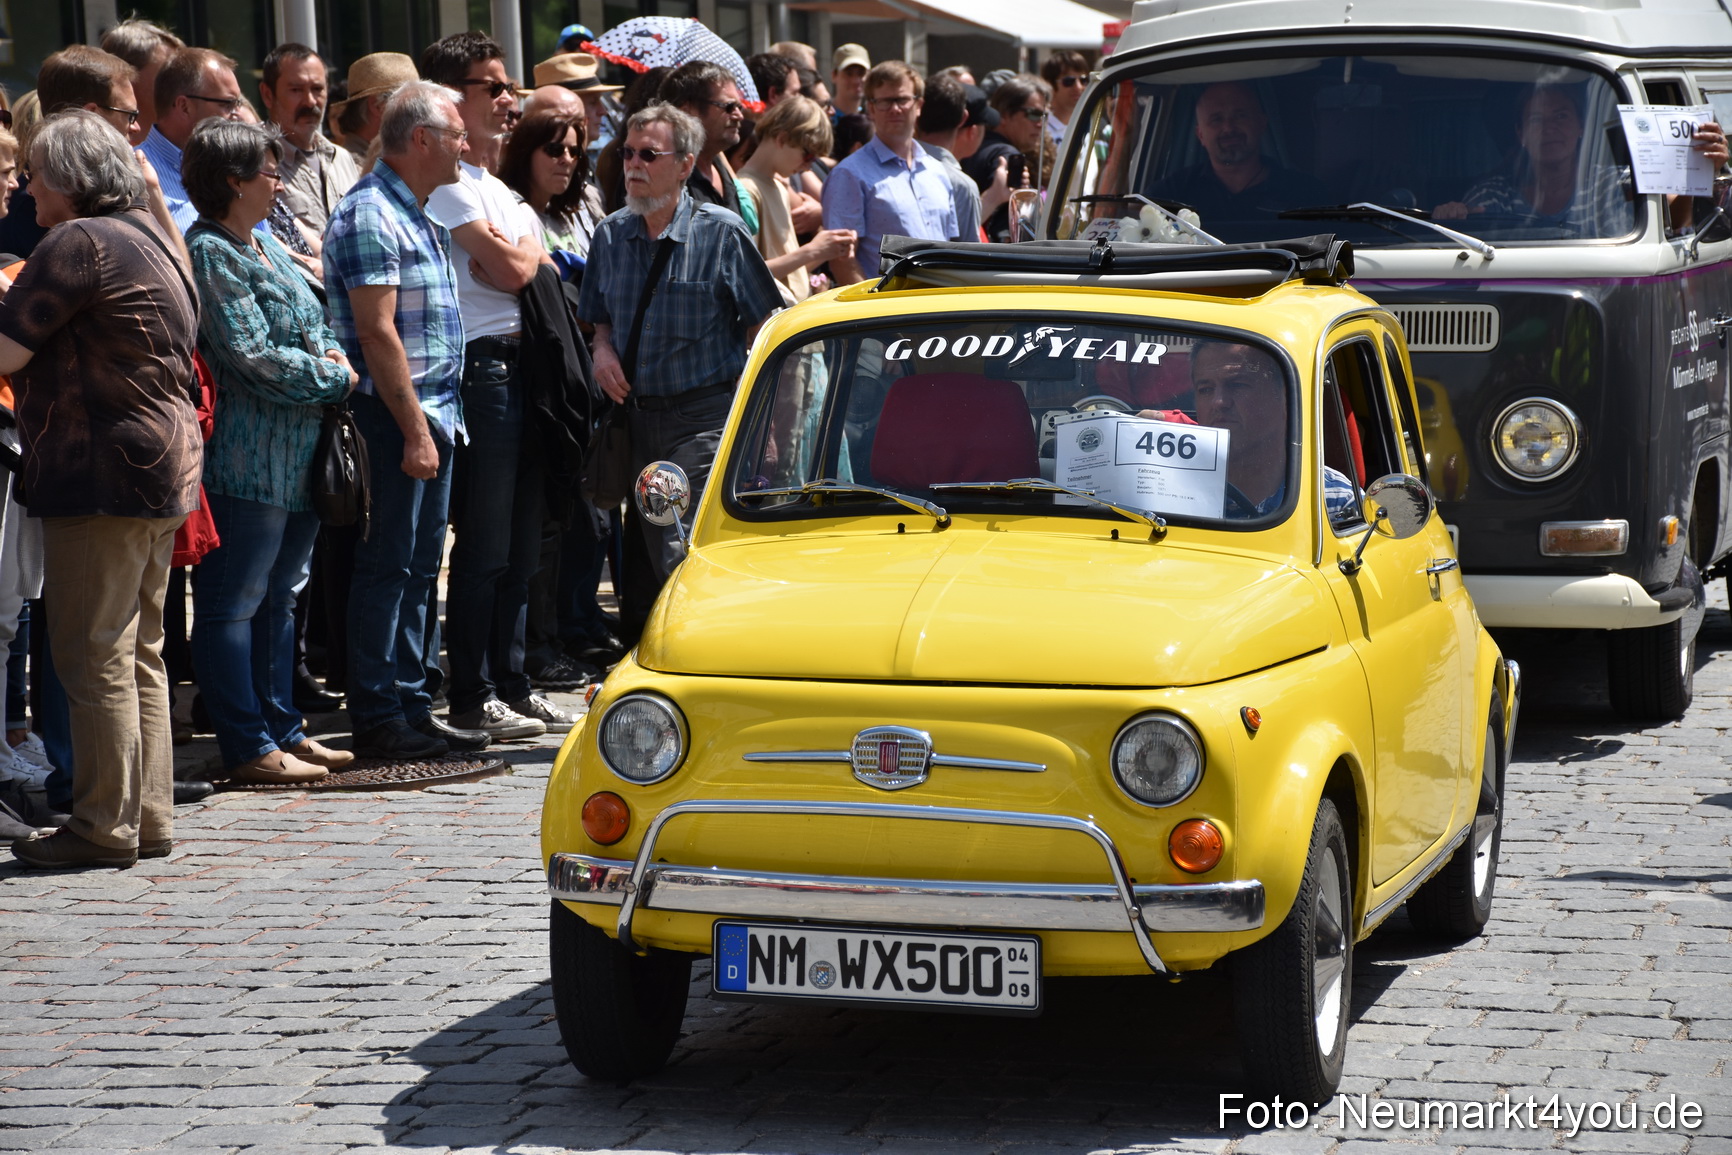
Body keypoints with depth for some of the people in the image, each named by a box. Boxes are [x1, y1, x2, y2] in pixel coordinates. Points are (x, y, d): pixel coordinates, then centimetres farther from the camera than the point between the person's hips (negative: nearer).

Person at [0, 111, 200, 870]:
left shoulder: (78, 245, -13)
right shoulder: (148, 239, 18)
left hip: (104, 469, -10)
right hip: (165, 463, 10)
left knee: (95, 657, -6)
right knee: (139, 652, 13)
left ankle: (105, 826, -3)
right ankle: (149, 818, 16)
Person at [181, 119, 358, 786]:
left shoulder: (264, 242, 16)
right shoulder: (210, 252, -13)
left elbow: (314, 321, 21)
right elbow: (254, 356, -19)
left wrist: (332, 358, 0)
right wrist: (334, 378, -8)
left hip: (298, 451, 10)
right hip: (246, 452, -10)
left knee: (278, 594, 15)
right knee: (233, 602, -3)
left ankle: (282, 730, 23)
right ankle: (248, 748, -2)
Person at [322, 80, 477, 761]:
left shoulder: (417, 214, 17)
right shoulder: (369, 215, -14)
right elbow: (378, 332, -20)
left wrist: (439, 421, 18)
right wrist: (415, 429, -21)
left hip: (433, 413, 10)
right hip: (396, 416, -10)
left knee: (418, 566, 12)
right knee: (387, 567, -5)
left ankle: (412, 707, 18)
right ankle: (376, 718, -1)